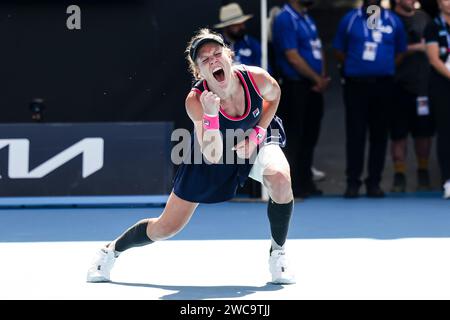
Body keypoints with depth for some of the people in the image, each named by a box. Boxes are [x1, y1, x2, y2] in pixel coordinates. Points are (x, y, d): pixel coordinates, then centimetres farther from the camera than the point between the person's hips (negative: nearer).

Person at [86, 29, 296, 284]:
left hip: (256, 141, 1)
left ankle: (278, 254, -11)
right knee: (167, 227, 2)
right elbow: (213, 156, -36)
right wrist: (210, 114, -50)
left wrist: (256, 134, -14)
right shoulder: (195, 101, -34)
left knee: (280, 178, -35)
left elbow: (273, 96, -1)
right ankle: (111, 250, 31)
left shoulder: (257, 78, -29)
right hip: (212, 153, -1)